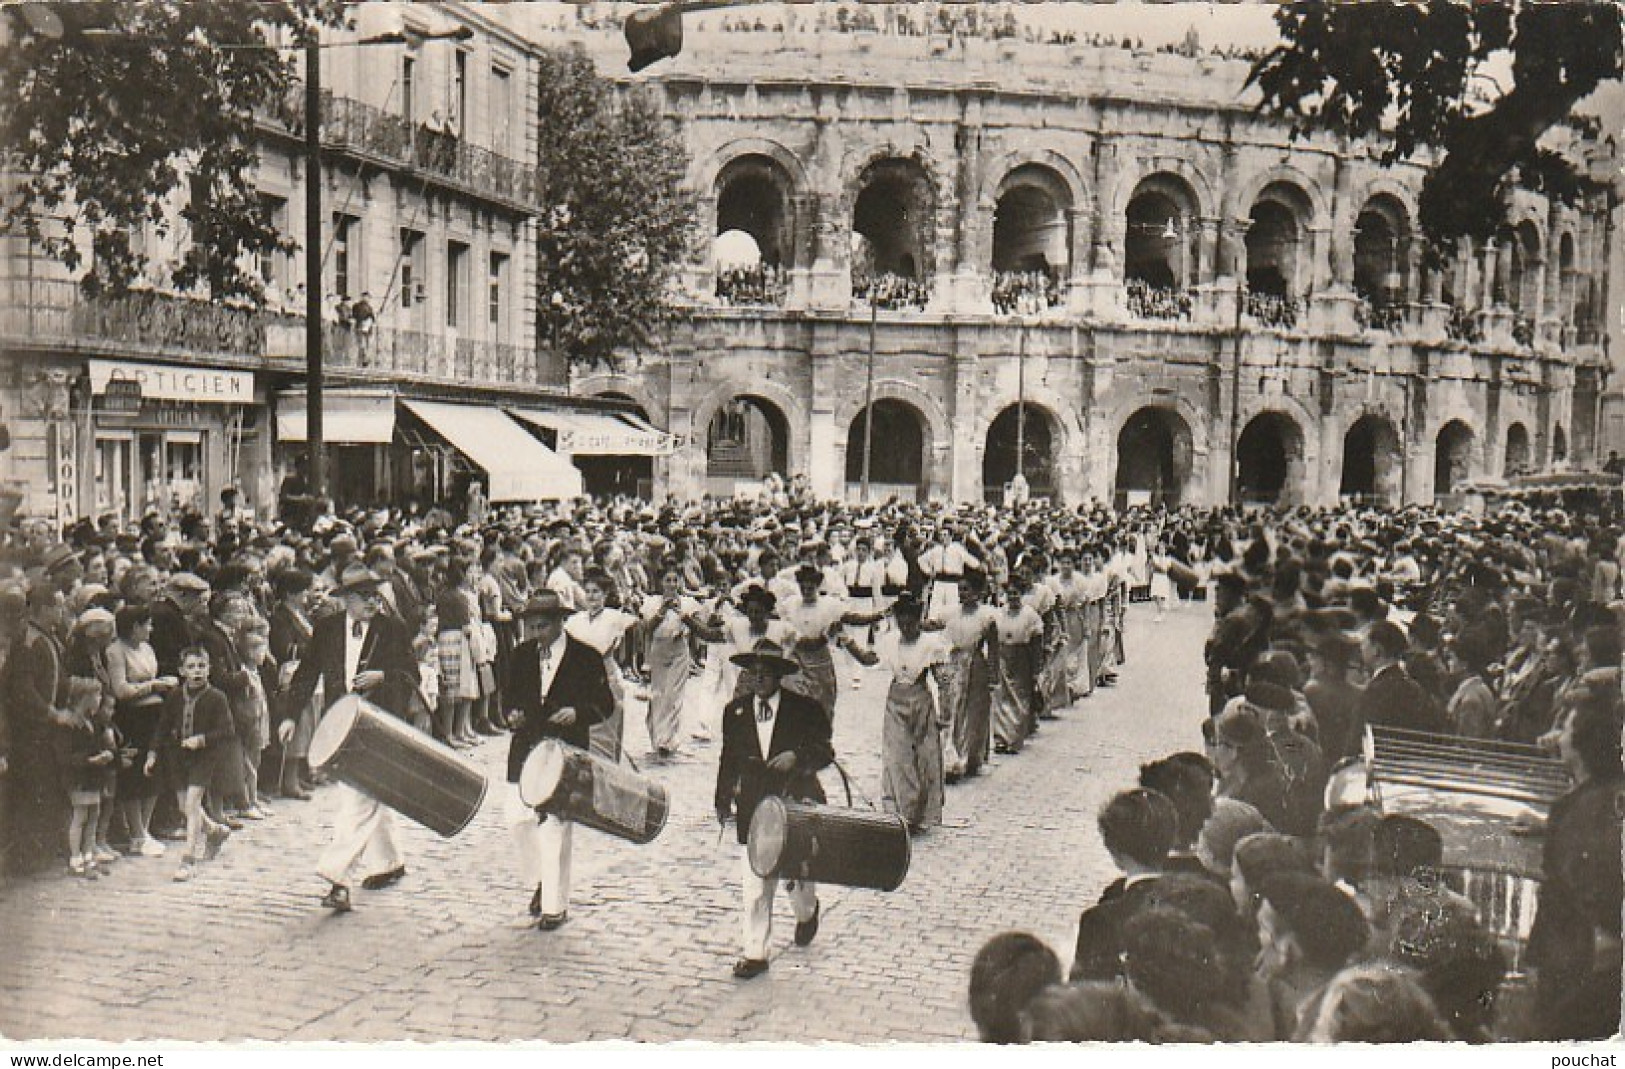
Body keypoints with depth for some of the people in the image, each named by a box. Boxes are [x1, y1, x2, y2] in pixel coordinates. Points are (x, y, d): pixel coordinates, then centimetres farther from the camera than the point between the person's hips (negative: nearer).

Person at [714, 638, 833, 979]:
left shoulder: (806, 709, -3)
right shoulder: (735, 711, 6)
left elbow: (826, 752, -5)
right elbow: (728, 759, 13)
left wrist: (797, 756, -24)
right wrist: (723, 801, 12)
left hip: (797, 803, -2)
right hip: (752, 809, 2)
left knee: (797, 872, 5)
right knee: (755, 885, 1)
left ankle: (806, 910, 40)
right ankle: (755, 953, 10)